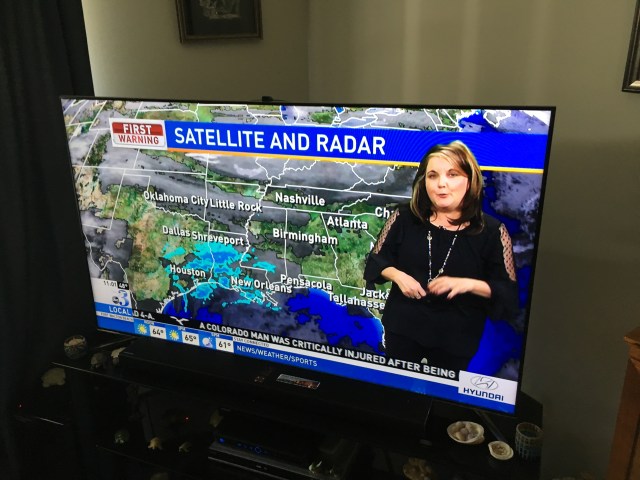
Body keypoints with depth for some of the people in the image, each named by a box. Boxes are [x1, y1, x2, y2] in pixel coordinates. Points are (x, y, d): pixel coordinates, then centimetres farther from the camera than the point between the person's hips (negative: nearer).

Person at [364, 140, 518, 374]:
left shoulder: (491, 231, -11)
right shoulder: (405, 217, -7)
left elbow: (509, 292, -7)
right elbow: (376, 260, 3)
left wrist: (469, 284, -24)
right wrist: (397, 275, -17)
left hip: (457, 340, -1)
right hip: (403, 329, 1)